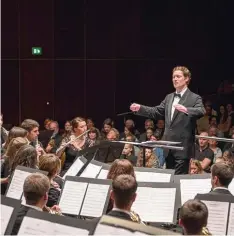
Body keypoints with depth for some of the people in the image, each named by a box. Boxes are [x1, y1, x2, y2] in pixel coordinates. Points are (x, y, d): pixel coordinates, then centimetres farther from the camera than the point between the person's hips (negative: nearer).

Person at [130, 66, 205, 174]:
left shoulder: (195, 98, -5)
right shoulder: (169, 97, 16)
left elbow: (201, 111, -22)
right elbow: (156, 112, 16)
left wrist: (186, 109, -41)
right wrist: (140, 108, 3)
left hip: (183, 146, -7)